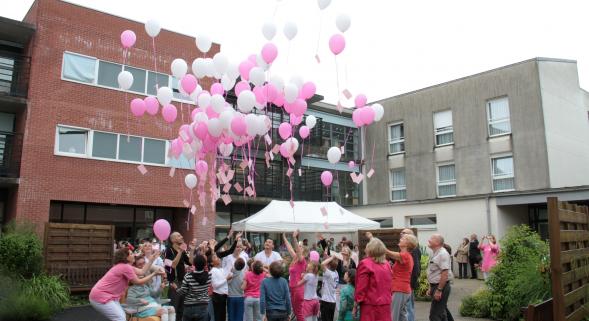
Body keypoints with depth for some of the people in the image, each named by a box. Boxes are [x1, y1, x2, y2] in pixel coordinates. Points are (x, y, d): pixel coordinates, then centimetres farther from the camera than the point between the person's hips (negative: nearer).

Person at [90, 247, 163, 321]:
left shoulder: (125, 266, 13)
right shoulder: (125, 267, -19)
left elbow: (142, 272, 8)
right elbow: (138, 282, -12)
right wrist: (153, 274, -8)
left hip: (105, 296, 11)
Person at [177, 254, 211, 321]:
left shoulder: (188, 277, -16)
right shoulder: (209, 275, -9)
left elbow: (182, 292, -8)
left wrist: (176, 288, 9)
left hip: (189, 308, -1)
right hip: (203, 307, 1)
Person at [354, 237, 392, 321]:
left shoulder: (365, 264, -11)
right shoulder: (387, 264, 8)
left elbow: (361, 287, -11)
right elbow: (388, 285, 12)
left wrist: (356, 305, -3)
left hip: (370, 305, -6)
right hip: (385, 305, 6)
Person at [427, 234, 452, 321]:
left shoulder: (443, 254, -18)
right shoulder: (435, 254, 13)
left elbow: (445, 273, -24)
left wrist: (439, 290, -25)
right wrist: (431, 288, 20)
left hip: (441, 286, -10)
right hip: (435, 286, 10)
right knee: (441, 314, 18)